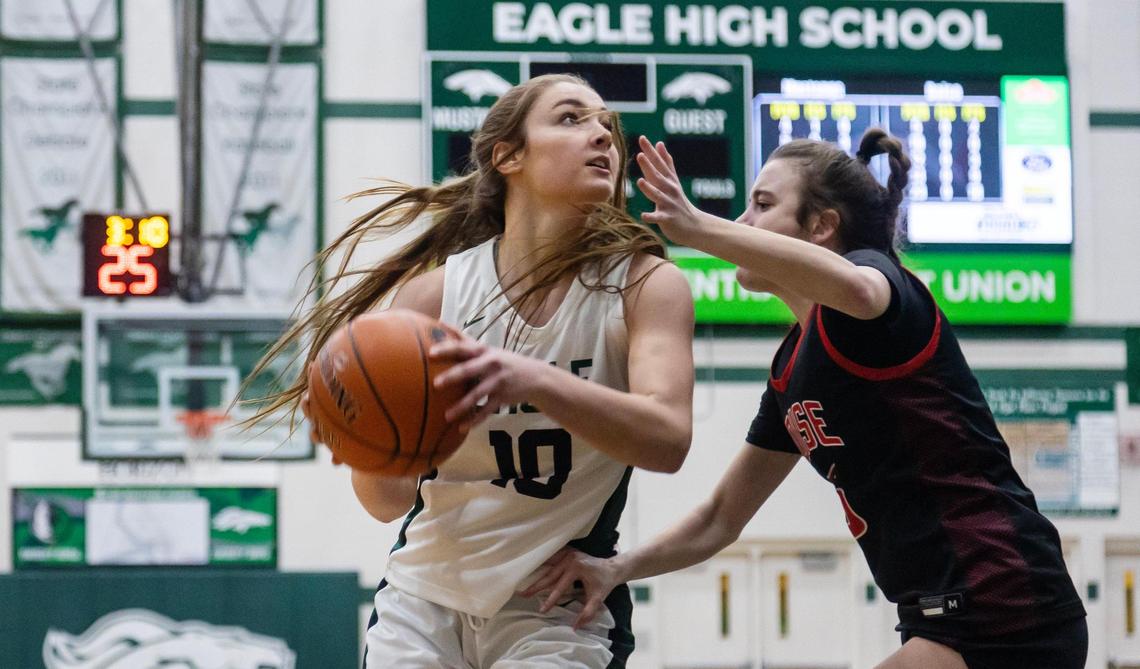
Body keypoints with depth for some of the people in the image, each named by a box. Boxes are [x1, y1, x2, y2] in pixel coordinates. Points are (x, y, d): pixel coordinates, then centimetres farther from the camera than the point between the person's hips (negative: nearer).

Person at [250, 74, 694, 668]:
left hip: (559, 613, -2)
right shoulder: (432, 293, -6)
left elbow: (668, 439, -26)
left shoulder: (644, 283, -8)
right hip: (425, 596, 2)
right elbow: (390, 499, -3)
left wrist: (534, 381, -41)